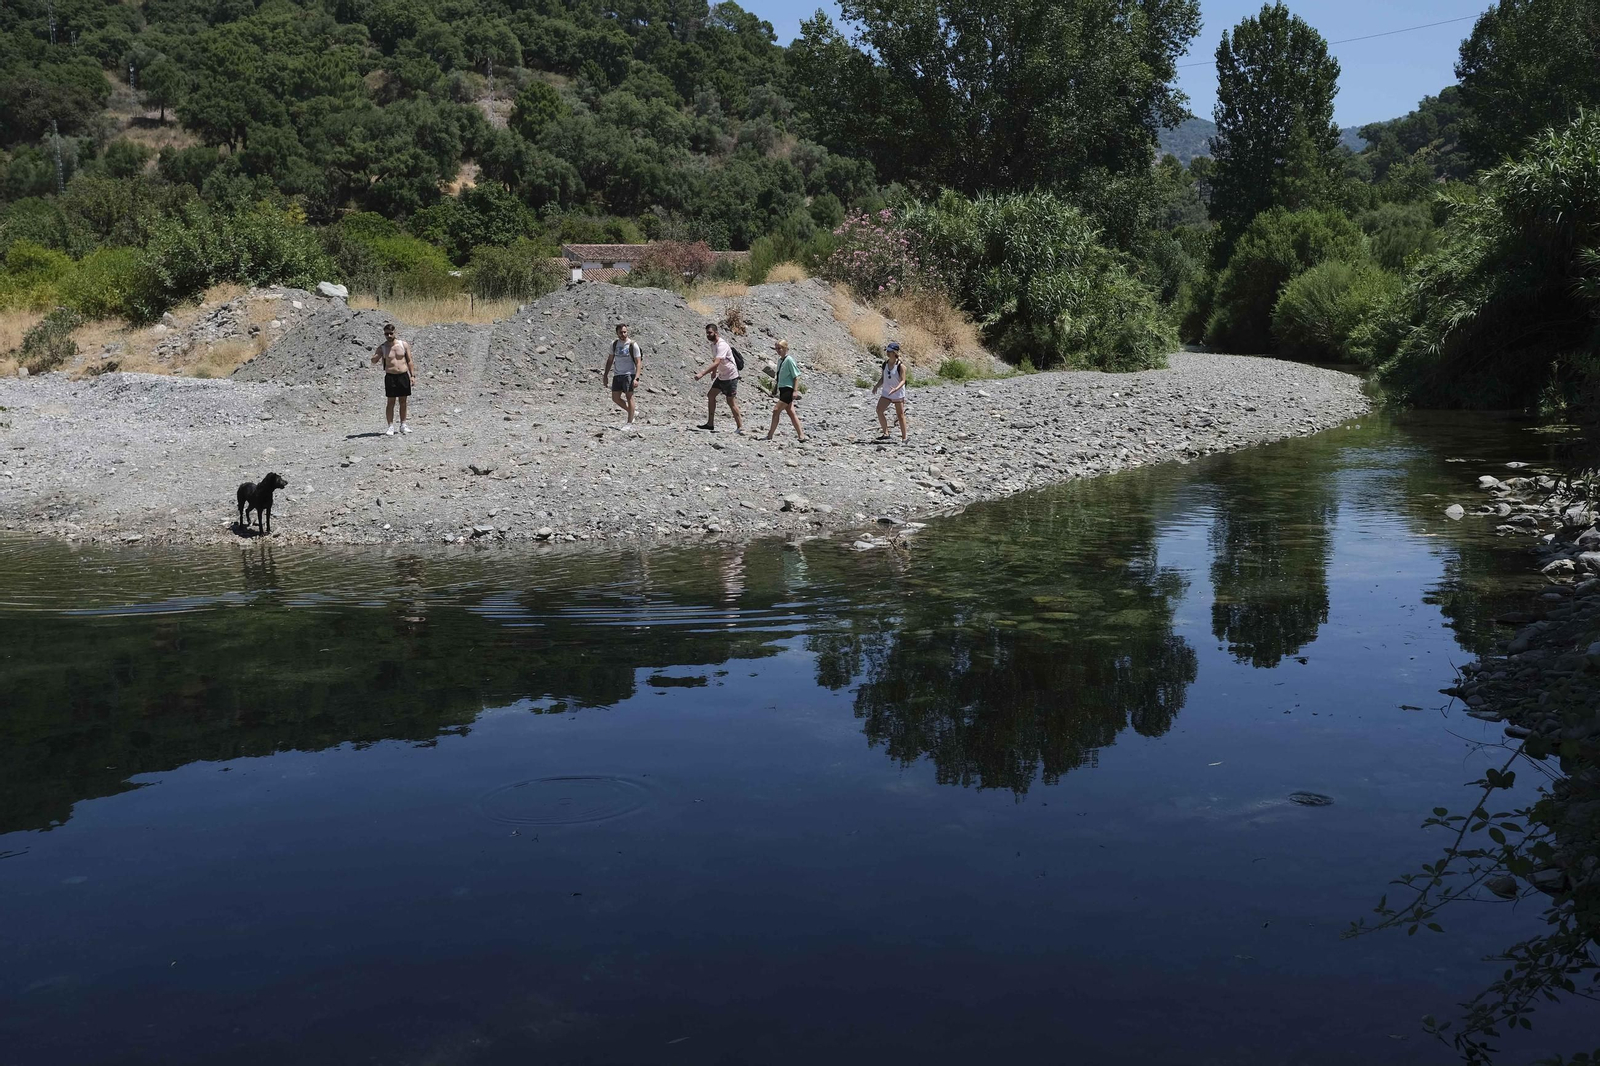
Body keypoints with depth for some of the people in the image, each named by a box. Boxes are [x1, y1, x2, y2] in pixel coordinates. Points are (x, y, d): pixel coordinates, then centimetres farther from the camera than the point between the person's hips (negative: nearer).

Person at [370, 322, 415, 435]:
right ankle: (390, 426, 3)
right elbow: (373, 360, -11)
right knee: (391, 402, -2)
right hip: (390, 377, -2)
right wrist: (377, 356, -33)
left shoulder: (404, 344, 3)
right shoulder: (382, 347, -1)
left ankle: (403, 425, 18)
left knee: (403, 401, 8)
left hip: (404, 376, 2)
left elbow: (410, 361, 7)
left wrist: (412, 376, 1)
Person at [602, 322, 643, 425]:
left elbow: (638, 362, -9)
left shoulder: (633, 344, -7)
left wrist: (636, 378, -19)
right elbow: (610, 360, 19)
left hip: (629, 374, -6)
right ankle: (631, 412, 25)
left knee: (629, 397, -9)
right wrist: (605, 375, 15)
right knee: (615, 398, 5)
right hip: (617, 374, 6)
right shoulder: (614, 344, 9)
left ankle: (630, 422, -5)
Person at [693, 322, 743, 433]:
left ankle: (740, 426, 4)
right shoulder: (712, 343, 4)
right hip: (721, 376, 9)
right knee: (710, 394, 9)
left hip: (730, 376, -9)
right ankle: (710, 423, 13)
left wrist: (702, 374, -43)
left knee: (731, 401, -5)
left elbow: (716, 363, -38)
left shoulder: (722, 345, -26)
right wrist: (714, 373, 27)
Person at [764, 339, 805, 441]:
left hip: (788, 390, -9)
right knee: (791, 413, 9)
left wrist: (795, 391, -19)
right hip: (782, 389, 9)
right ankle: (801, 435, 13)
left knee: (776, 410, -11)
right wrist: (775, 387, 24)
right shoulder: (780, 360, 12)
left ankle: (770, 435, -8)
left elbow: (796, 376, -14)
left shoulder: (789, 360, -13)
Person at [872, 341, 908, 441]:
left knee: (900, 415, 1)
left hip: (898, 394, -5)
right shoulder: (885, 364, 3)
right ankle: (885, 433, 0)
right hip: (886, 392, 5)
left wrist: (896, 389, -36)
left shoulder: (901, 366, -15)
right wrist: (877, 387, -1)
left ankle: (904, 437, 11)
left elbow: (903, 380, -19)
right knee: (879, 410, -10)